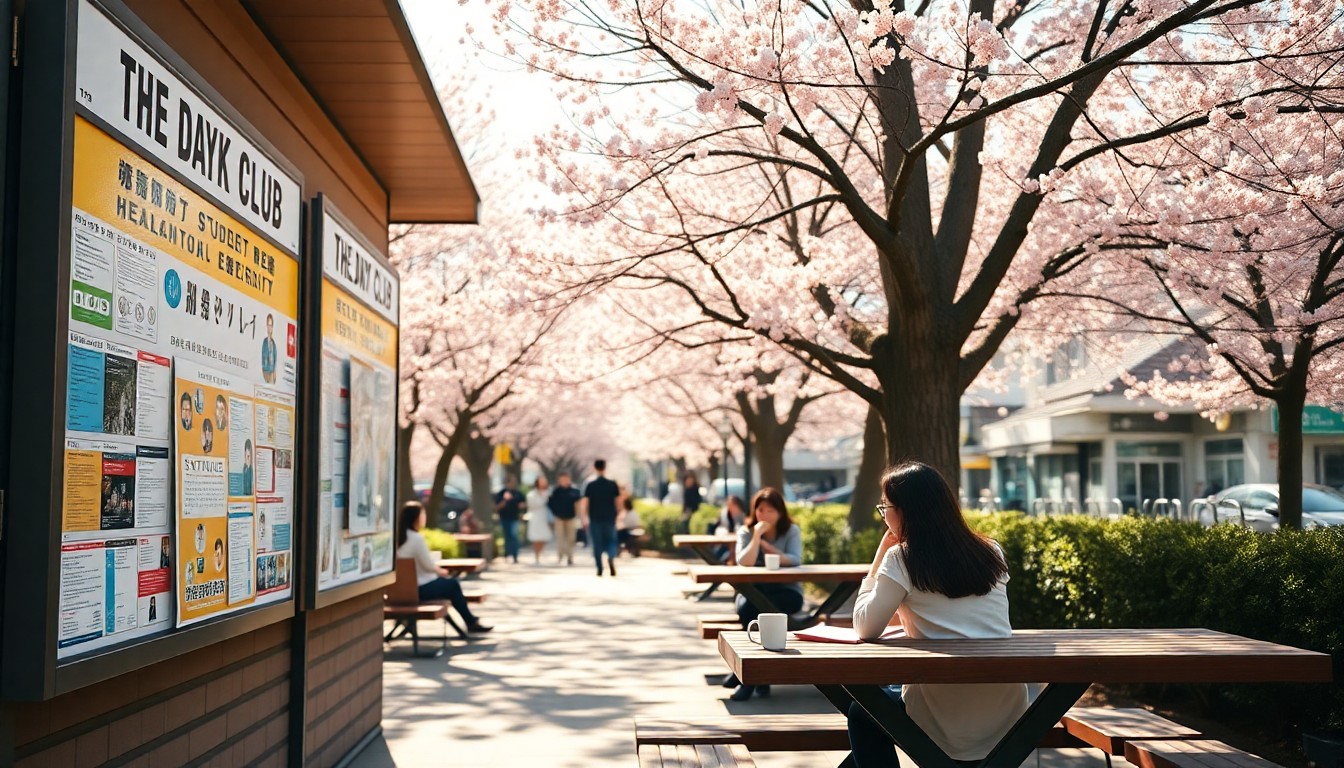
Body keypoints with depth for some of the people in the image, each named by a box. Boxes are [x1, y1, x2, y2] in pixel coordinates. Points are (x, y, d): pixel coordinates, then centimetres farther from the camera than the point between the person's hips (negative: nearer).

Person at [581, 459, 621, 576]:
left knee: (597, 543, 8)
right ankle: (611, 558, -19)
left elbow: (585, 502, -6)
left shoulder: (591, 485, -3)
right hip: (609, 518, 0)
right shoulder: (612, 484, -1)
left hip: (595, 519, 0)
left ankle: (600, 568, 5)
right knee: (610, 540, 10)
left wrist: (585, 518, -1)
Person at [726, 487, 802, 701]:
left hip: (787, 592, -1)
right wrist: (757, 535, -19)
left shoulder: (792, 531, 1)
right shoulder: (746, 531, 3)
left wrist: (765, 545, -17)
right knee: (747, 607, -34)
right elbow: (744, 563, -13)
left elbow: (795, 560, -16)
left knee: (763, 608, -33)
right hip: (754, 591, 2)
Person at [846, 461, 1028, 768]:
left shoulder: (901, 559, -9)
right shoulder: (991, 552, 8)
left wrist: (879, 558, 1)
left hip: (948, 718, -6)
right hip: (1008, 710, 6)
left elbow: (866, 628, -4)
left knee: (862, 713, 21)